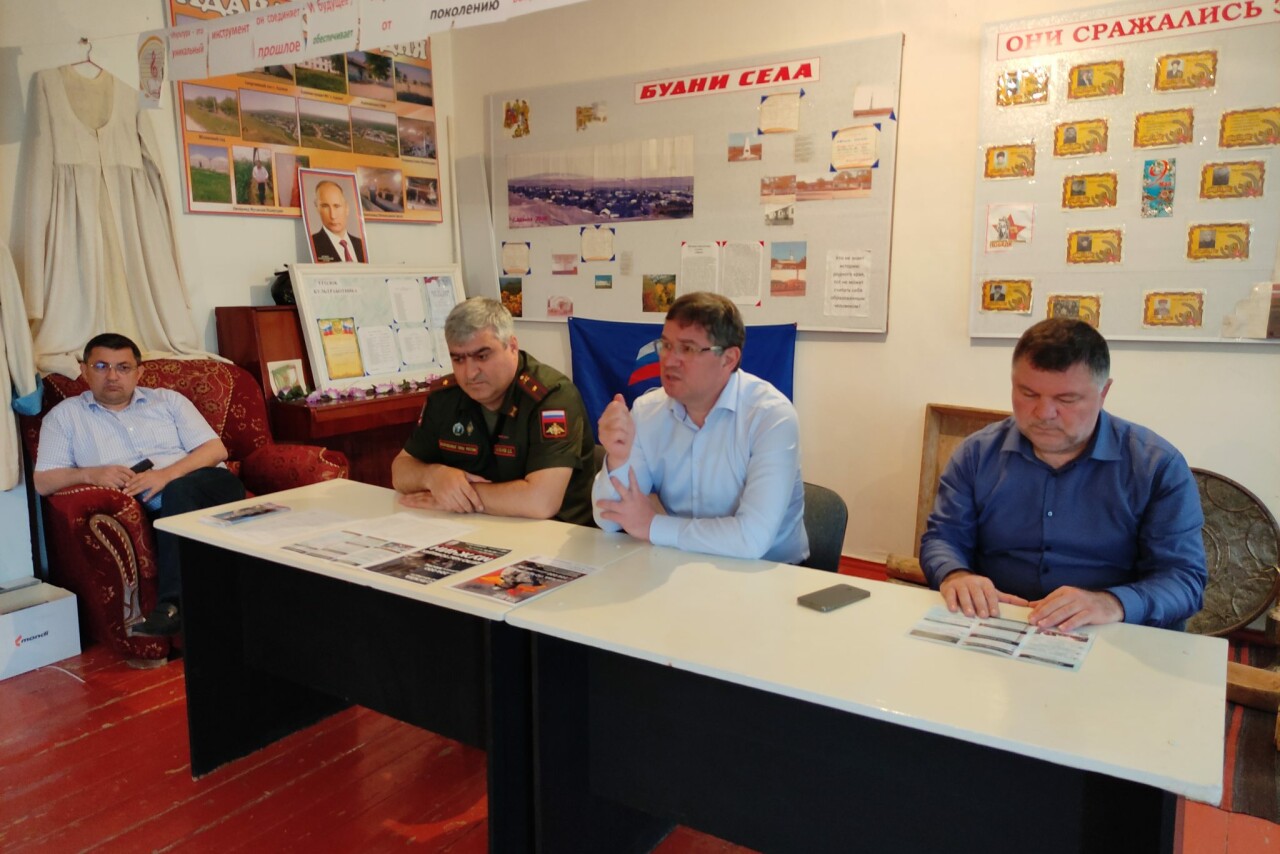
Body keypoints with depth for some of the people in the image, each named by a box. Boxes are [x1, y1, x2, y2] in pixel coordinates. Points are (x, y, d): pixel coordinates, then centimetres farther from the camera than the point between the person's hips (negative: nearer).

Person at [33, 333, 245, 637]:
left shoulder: (168, 400, 19)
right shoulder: (64, 415, 17)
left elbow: (217, 449, 7)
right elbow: (43, 481, 9)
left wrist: (168, 474, -11)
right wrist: (91, 474, -12)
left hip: (207, 486, 1)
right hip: (152, 507, -1)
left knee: (179, 491, -33)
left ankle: (174, 603, -34)